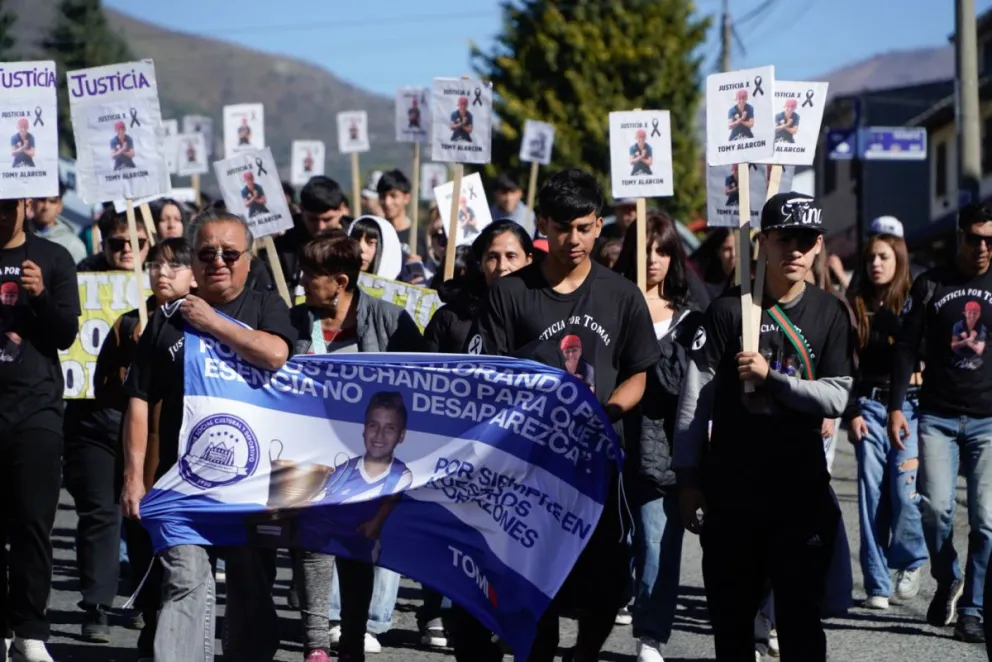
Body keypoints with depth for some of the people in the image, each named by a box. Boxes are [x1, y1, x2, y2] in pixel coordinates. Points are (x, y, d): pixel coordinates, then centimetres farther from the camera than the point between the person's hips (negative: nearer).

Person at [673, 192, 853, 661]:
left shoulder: (830, 315, 4)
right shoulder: (729, 310, -2)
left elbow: (837, 397, -3)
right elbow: (695, 398, -3)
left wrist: (770, 376, -15)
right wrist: (687, 478, -5)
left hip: (801, 486, 1)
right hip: (731, 485, 0)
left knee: (800, 613, 1)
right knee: (730, 610, 9)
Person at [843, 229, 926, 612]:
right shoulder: (855, 306, 9)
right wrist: (851, 414, 2)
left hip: (909, 406, -2)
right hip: (869, 406, 2)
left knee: (905, 490, -12)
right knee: (872, 494, -1)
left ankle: (910, 562, 14)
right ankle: (877, 584, 4)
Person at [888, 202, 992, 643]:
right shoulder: (931, 284, 5)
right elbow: (907, 348, 5)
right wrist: (896, 408, -2)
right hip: (937, 417, 0)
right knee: (935, 507, -13)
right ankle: (947, 581, 14)